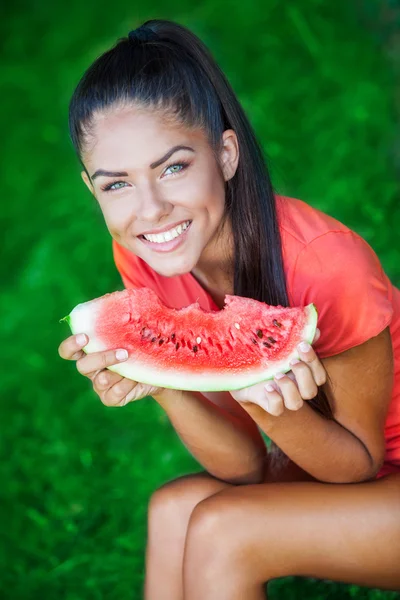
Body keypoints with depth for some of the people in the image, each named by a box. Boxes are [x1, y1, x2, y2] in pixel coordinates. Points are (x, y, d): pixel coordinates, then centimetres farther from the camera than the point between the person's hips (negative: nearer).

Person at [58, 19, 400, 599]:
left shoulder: (326, 267, -32)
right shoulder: (140, 257, -15)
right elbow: (247, 467, -13)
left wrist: (277, 411, -37)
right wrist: (160, 385, -32)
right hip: (330, 462, 5)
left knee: (218, 532, -21)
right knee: (176, 508, -18)